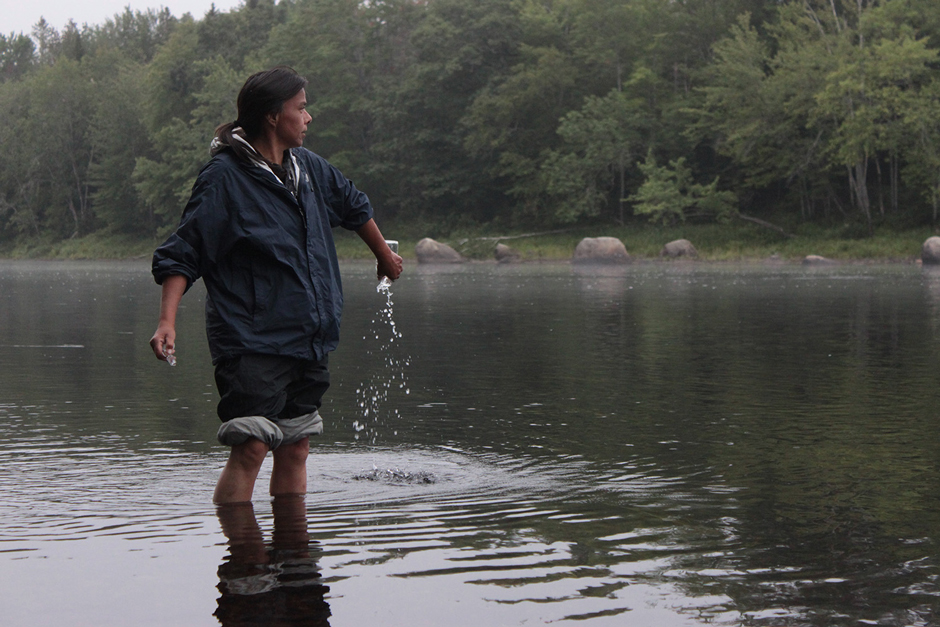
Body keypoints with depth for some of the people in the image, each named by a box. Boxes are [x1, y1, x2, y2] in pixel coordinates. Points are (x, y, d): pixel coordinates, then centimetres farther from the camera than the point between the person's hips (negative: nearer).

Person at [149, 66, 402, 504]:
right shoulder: (224, 177, -9)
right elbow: (181, 255, -11)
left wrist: (384, 254, 45)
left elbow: (355, 206, 32)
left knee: (295, 450, 10)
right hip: (252, 341, -7)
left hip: (308, 340, 7)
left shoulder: (308, 168, 11)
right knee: (250, 448, -16)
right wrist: (167, 322, -24)